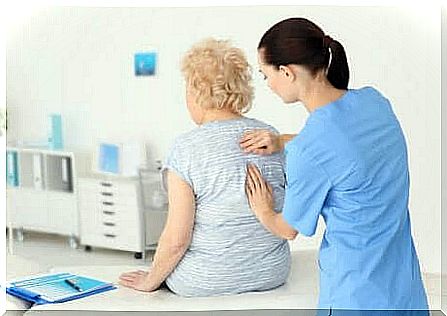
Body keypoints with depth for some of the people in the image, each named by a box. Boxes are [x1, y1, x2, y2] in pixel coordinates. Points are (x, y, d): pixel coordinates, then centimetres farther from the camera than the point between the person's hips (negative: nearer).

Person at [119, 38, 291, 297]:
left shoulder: (186, 148, -20)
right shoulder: (273, 137, -4)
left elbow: (177, 239, -19)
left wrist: (150, 281, -2)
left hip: (206, 282, -5)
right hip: (272, 274, 5)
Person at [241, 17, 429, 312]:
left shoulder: (307, 152, -26)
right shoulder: (374, 100, -6)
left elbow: (289, 228, -7)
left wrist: (263, 212, 15)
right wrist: (282, 141, 10)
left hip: (357, 293, -7)